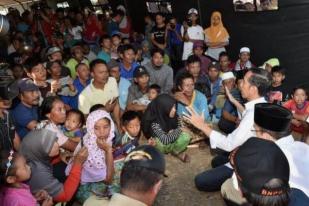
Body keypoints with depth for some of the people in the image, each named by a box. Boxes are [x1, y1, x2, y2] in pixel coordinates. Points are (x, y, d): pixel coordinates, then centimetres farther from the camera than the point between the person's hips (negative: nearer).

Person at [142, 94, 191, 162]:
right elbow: (164, 140, -38)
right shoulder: (155, 123, -32)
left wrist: (172, 133, -26)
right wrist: (178, 131, -27)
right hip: (161, 145, -4)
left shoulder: (174, 116, -17)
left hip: (173, 141, 4)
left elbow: (180, 128, -5)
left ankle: (176, 151, 5)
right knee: (159, 141, -39)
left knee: (185, 136, -25)